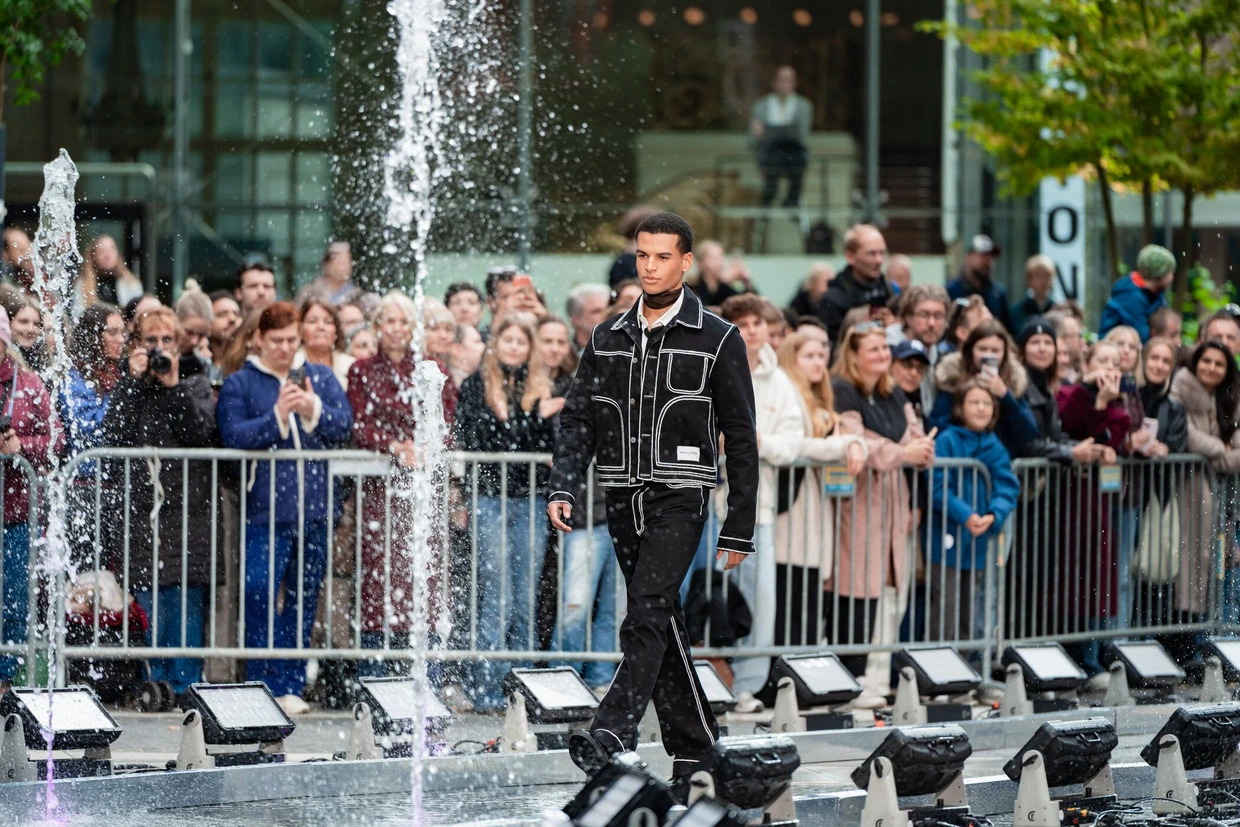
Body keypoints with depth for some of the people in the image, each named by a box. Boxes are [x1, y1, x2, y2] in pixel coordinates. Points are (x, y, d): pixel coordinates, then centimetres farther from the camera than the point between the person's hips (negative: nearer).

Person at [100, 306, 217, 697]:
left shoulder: (196, 385, 13)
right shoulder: (126, 387, 13)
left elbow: (200, 433, -5)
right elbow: (112, 437, -5)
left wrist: (172, 384, -6)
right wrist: (133, 381, -4)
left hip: (186, 511, 0)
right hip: (137, 512, 0)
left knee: (187, 604, -5)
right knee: (151, 609, -4)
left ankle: (186, 690, -1)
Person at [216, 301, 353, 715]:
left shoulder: (320, 378, 12)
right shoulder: (239, 384, 3)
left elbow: (344, 425, 1)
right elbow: (234, 436, -10)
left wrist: (314, 411, -18)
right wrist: (277, 417, -22)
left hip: (314, 507, 3)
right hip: (265, 508, -3)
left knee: (303, 599, 6)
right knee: (259, 592, -12)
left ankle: (291, 686, 12)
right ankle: (263, 684, -5)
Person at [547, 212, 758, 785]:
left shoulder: (717, 341, 1)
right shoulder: (607, 340, 13)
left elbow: (741, 438, 1)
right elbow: (578, 418, 11)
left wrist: (740, 527, -3)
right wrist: (564, 488, -6)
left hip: (679, 499, -5)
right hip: (623, 501, 5)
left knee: (647, 616, -19)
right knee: (663, 625, 7)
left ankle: (612, 734, -30)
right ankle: (695, 749, 15)